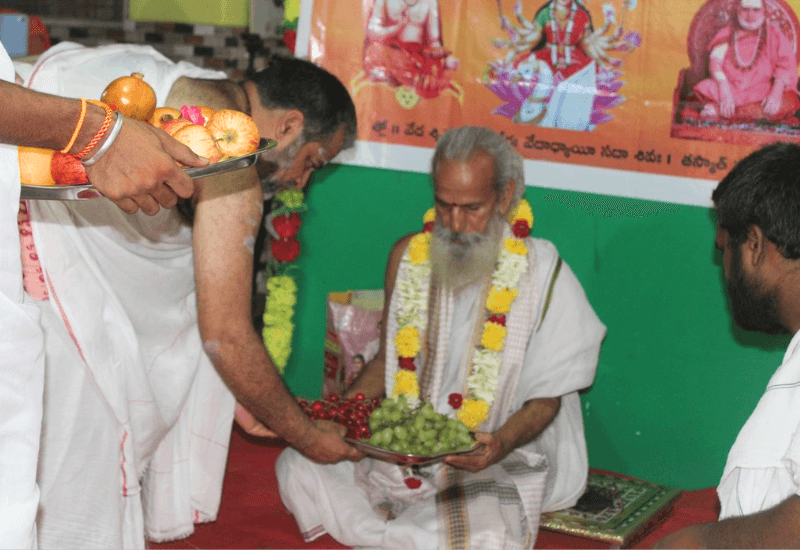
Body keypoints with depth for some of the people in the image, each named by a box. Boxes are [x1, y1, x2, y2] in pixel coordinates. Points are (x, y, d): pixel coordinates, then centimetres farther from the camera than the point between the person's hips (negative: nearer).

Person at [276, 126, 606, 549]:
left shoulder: (541, 273, -10)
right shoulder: (409, 255, 3)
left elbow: (546, 398, -8)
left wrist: (501, 443, -30)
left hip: (493, 465, -4)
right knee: (297, 466, -14)